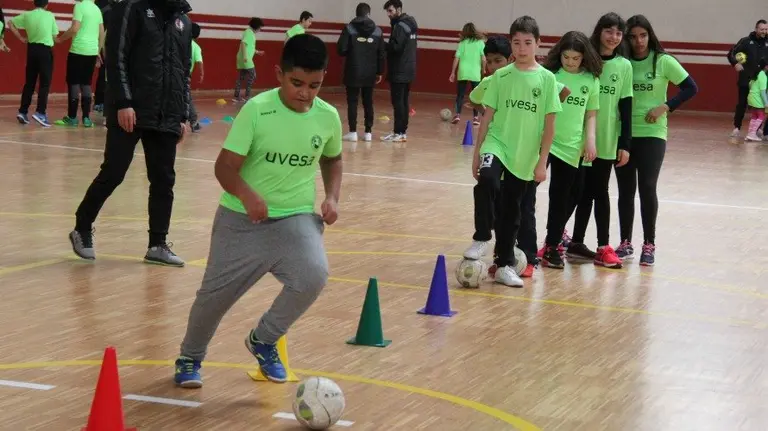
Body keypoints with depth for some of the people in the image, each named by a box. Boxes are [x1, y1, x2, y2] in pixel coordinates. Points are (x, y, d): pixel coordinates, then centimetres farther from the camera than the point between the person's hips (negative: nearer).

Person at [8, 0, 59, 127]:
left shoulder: (27, 15, 4)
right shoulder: (50, 15, -2)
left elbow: (10, 23, 9)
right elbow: (55, 35, 3)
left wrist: (21, 38, 12)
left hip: (32, 49, 4)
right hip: (45, 50, -4)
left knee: (29, 82, 12)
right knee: (45, 83, -2)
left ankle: (22, 112, 10)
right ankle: (40, 113, -13)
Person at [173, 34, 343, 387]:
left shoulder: (328, 117, -4)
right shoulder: (257, 110, -16)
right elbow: (225, 166, -17)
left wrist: (332, 196, 0)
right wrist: (246, 195, -36)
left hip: (296, 217, 2)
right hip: (243, 219, -2)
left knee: (314, 276, -25)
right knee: (215, 295, 7)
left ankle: (263, 341, 3)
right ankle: (190, 358, 38)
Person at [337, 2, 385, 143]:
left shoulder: (350, 28, -7)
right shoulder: (377, 31, 3)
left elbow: (341, 49, -11)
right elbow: (382, 54, 5)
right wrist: (379, 72, 13)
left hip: (353, 72, -3)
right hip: (370, 74, 3)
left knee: (352, 101, 3)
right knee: (368, 102, 11)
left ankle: (353, 132, 0)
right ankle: (368, 132, 11)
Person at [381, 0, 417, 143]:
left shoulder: (400, 25, -14)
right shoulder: (411, 24, 15)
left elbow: (395, 47, -22)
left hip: (399, 72, -9)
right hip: (408, 70, 9)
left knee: (397, 102, -7)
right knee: (404, 101, 11)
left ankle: (398, 133, -8)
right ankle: (403, 131, 14)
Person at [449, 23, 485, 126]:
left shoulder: (463, 42, 4)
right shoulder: (480, 42, 2)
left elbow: (456, 58, 0)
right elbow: (483, 59, -4)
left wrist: (453, 72, 5)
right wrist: (483, 70, 10)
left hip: (463, 72, 1)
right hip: (475, 73, 0)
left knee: (460, 94, 6)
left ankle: (458, 114, -7)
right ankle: (475, 117, 2)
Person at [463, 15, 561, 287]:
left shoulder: (547, 79, -2)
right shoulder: (501, 76, 0)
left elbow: (549, 124, -1)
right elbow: (487, 117, 3)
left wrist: (542, 161, -4)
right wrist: (476, 154, 3)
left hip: (524, 155, 1)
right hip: (496, 144, -1)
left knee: (512, 211, 8)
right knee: (487, 181, -31)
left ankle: (504, 266, 20)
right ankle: (482, 238, -14)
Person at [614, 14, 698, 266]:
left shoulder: (663, 61, -4)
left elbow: (691, 88, -2)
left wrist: (665, 107, -11)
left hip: (652, 134, -2)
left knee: (647, 188, -4)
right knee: (626, 190, 7)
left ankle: (649, 245, 6)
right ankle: (626, 243, 17)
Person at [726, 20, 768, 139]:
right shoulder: (746, 41, -2)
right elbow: (731, 53, -2)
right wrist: (735, 63, -20)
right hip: (746, 80, -2)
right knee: (742, 104, 2)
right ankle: (737, 128, 13)